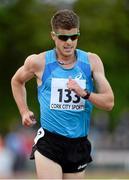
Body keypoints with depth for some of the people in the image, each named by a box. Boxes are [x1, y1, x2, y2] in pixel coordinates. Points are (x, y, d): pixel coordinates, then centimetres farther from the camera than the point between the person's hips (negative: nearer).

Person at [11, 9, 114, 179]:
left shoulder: (92, 61, 2)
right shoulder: (39, 62, -1)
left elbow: (109, 103, -2)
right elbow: (17, 81, 20)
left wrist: (84, 93, -18)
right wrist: (24, 111, 11)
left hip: (79, 144, 3)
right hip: (49, 143, -3)